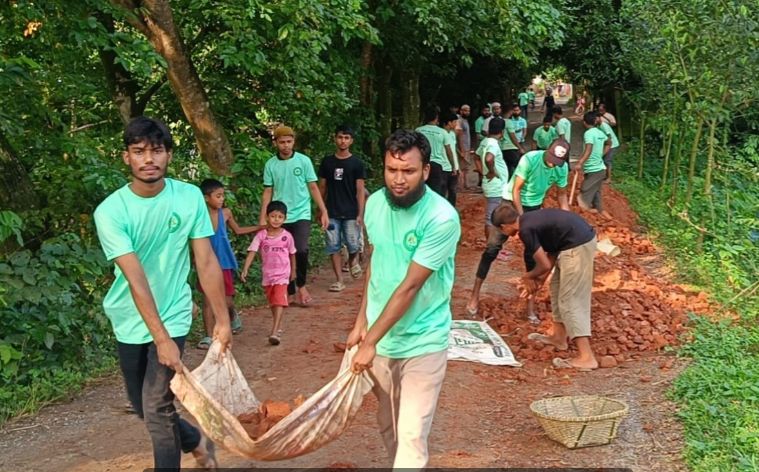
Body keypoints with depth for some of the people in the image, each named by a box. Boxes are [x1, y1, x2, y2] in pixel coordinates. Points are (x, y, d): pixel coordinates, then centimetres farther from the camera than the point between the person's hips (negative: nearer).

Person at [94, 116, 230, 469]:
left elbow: (206, 262, -8)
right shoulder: (110, 211, -18)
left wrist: (222, 319, -6)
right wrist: (161, 339, -27)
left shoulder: (190, 197, -13)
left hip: (172, 315, -1)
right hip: (129, 321, 2)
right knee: (142, 405, 15)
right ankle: (196, 442, 41)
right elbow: (135, 278, -24)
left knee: (157, 407, -8)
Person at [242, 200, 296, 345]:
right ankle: (279, 327, 34)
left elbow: (292, 254, 8)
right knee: (272, 303, 17)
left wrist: (293, 271, 17)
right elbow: (252, 252, -12)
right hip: (267, 275, 3)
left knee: (279, 302, -15)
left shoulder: (287, 236, -6)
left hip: (282, 275, -3)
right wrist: (245, 269, -23)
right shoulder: (261, 235, -6)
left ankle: (275, 332, -20)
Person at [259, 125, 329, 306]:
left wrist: (324, 211, -3)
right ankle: (290, 291, 20)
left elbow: (313, 187, 1)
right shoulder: (270, 164, 3)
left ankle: (301, 285, 4)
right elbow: (268, 192, 6)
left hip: (301, 215, -2)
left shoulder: (304, 161, -1)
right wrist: (262, 218, 0)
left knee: (301, 251, -18)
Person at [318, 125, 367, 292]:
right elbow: (322, 187, 11)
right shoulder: (327, 162, 6)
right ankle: (339, 281, 8)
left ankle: (353, 261, 30)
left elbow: (360, 190, -3)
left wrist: (360, 214, -9)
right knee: (333, 246, 1)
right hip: (332, 213, 2)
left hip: (351, 213, -2)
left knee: (352, 245, -4)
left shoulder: (357, 163, -1)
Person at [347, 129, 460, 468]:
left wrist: (370, 342, -20)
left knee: (412, 436, -6)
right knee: (387, 427, 19)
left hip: (422, 343, -6)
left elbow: (409, 287, -22)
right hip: (380, 335, 6)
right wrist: (362, 322, 9)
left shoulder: (441, 219, -22)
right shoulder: (375, 203, -2)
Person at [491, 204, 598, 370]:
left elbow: (545, 265, -8)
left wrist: (529, 277, 12)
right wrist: (540, 279, 20)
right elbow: (552, 252, 21)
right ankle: (559, 337, 33)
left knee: (570, 300, -6)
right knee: (558, 287, 22)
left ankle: (586, 357, -10)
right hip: (582, 238, 10)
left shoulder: (526, 230, -13)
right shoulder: (530, 219, 15)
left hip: (577, 246, -10)